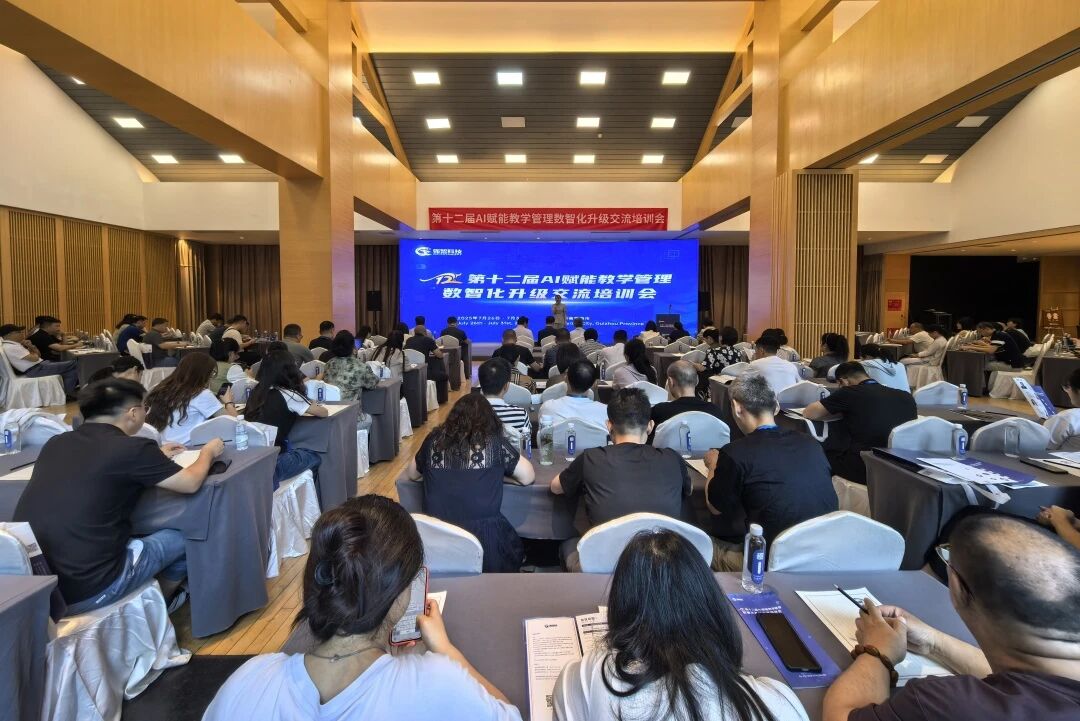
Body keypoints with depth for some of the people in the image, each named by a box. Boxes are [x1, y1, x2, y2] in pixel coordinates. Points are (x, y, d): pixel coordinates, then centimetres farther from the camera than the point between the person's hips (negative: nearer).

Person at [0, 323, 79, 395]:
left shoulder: (14, 344, 17)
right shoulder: (10, 347, -16)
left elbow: (37, 354, 20)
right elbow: (35, 358, -21)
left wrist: (31, 346, 1)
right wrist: (34, 353, 1)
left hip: (39, 365, 11)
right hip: (35, 370, -11)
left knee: (69, 364, 13)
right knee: (72, 365, -15)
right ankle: (67, 393, -11)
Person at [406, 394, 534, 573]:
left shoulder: (434, 439, 5)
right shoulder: (494, 441, -2)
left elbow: (412, 474, 21)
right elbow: (528, 477, 5)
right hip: (484, 536, -3)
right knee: (514, 549, 28)